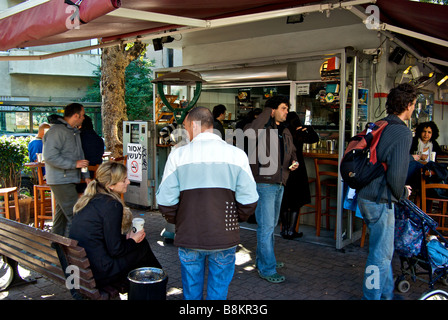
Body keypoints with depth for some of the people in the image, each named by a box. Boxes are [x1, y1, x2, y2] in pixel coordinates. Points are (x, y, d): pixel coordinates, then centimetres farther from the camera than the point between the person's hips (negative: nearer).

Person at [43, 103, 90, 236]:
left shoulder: (74, 132, 17)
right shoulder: (57, 130, -14)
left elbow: (80, 155, 25)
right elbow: (50, 156, -21)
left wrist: (86, 176, 17)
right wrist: (74, 164, -19)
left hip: (70, 180, 10)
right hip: (61, 181, -10)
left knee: (62, 213, 16)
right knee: (74, 215, -11)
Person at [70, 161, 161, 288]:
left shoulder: (88, 199, 7)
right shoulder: (112, 205, -18)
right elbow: (115, 250, -16)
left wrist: (125, 237, 12)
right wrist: (133, 241, 1)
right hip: (98, 275, -8)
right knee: (142, 245, 7)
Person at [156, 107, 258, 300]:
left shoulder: (178, 155, -6)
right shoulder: (237, 154, -4)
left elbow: (166, 201, -7)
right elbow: (249, 200, -6)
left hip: (188, 237, 0)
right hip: (225, 240, 0)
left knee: (191, 291, 18)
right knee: (219, 291, 16)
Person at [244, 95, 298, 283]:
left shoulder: (285, 132, 13)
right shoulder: (262, 128, -13)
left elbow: (292, 152, 28)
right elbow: (248, 134, -36)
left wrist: (294, 162, 6)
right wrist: (266, 113, -28)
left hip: (279, 184, 9)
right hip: (263, 183, -9)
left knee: (271, 225, 19)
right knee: (266, 226, -5)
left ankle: (263, 259, 36)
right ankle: (267, 269, 5)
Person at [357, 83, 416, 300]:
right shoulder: (403, 133, -17)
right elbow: (396, 174, -24)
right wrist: (402, 193, -4)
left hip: (365, 196, 9)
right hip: (381, 201, -9)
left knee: (383, 251, 23)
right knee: (381, 254, 4)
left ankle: (386, 294, 39)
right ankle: (372, 296, 16)